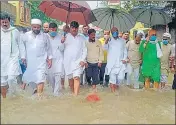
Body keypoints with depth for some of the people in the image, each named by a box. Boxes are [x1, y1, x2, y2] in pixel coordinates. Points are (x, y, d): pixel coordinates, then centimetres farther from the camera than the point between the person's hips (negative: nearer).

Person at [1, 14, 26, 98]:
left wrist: (22, 56, 5)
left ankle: (12, 94, 9)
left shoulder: (15, 31, 3)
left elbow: (20, 44, 7)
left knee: (11, 78, -16)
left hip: (13, 58, -2)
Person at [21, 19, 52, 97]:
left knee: (40, 79, -9)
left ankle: (39, 95, -2)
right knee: (27, 77, 12)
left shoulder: (45, 36, 3)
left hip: (41, 61, -2)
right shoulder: (27, 35, 3)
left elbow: (48, 48, 10)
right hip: (29, 61, 2)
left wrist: (50, 59, 7)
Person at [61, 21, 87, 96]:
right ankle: (73, 93, 28)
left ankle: (76, 95, -19)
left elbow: (84, 50, 8)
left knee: (76, 77, -16)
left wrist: (83, 60, -5)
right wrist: (62, 42, -15)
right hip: (68, 61, 1)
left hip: (78, 61, -1)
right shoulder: (66, 37, 6)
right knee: (70, 78, 11)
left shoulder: (81, 38, 10)